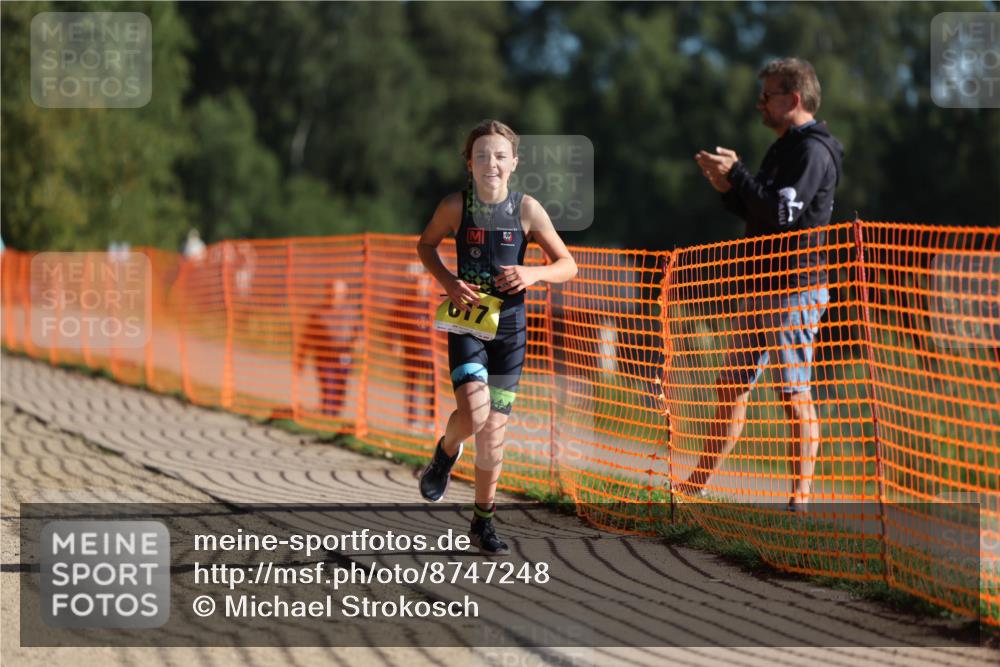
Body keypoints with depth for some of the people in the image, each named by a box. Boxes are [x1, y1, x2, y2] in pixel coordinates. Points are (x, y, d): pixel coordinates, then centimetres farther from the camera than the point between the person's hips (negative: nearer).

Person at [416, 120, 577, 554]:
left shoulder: (526, 208, -6)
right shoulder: (455, 206, -7)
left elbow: (568, 265, 1)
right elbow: (425, 245, 11)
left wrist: (534, 274, -20)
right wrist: (448, 282, -7)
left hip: (509, 326, 1)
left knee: (494, 427, 4)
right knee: (474, 413, -22)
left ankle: (483, 522, 18)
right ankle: (446, 453, 13)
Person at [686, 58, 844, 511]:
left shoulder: (813, 150, -12)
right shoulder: (784, 148, 19)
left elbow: (783, 212, -23)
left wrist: (736, 174, -14)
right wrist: (729, 189, 6)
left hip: (797, 290, -10)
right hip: (764, 285, 10)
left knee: (795, 392, -7)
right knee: (732, 385, 12)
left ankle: (801, 497, -5)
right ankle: (698, 483, 18)